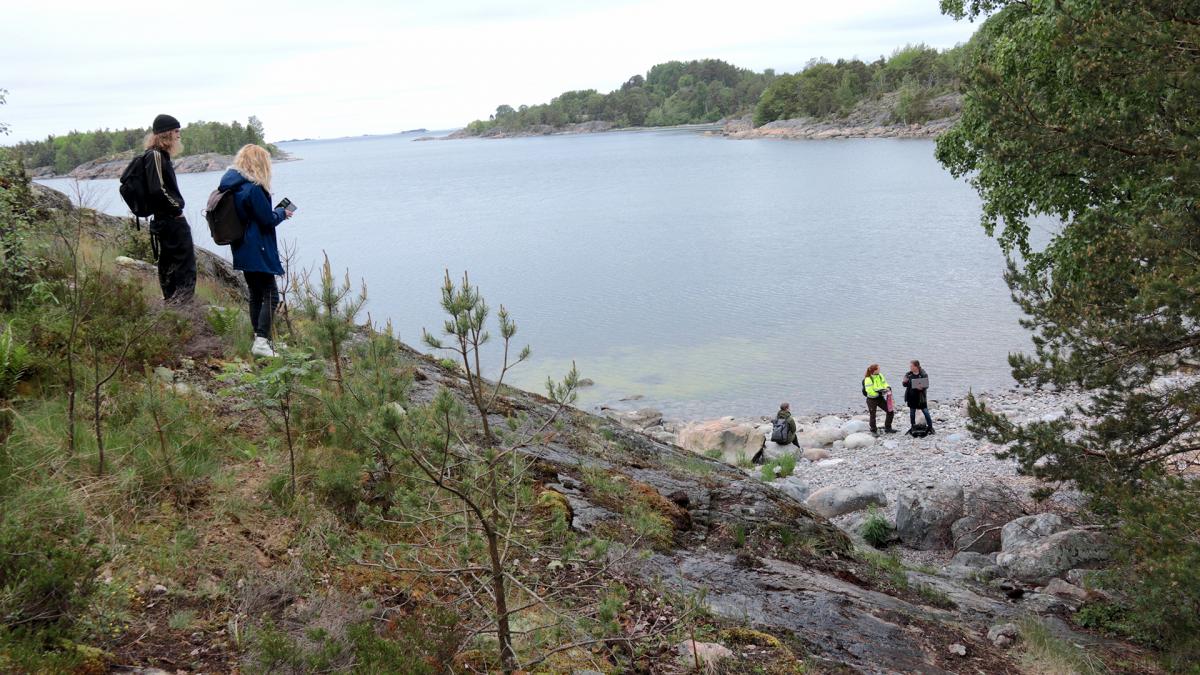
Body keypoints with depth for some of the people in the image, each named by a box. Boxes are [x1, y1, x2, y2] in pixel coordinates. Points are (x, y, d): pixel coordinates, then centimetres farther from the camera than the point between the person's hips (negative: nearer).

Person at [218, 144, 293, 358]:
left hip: (242, 250, 9)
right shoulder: (253, 188, -19)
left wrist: (274, 212, 14)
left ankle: (261, 340, 22)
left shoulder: (229, 185, 9)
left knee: (255, 294, 16)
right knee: (270, 294, -6)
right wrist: (281, 213, 5)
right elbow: (268, 220, -15)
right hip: (258, 251, -9)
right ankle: (261, 341, -15)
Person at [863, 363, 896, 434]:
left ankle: (887, 428, 21)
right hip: (872, 400, -7)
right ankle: (873, 431, 20)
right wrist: (879, 393, -27)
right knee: (873, 415, 3)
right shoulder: (868, 379, -20)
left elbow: (884, 383, 10)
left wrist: (888, 388, -12)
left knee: (890, 412, 5)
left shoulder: (880, 376, 1)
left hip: (880, 398, 7)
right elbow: (869, 391, -24)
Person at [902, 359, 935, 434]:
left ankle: (930, 427, 9)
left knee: (926, 412, -2)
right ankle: (912, 427, 24)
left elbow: (927, 385, -9)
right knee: (912, 413, 12)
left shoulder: (923, 374, -10)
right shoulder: (908, 374, 2)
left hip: (920, 397, -4)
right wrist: (905, 382, -15)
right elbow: (905, 385, 8)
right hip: (911, 397, 4)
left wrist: (922, 388, -30)